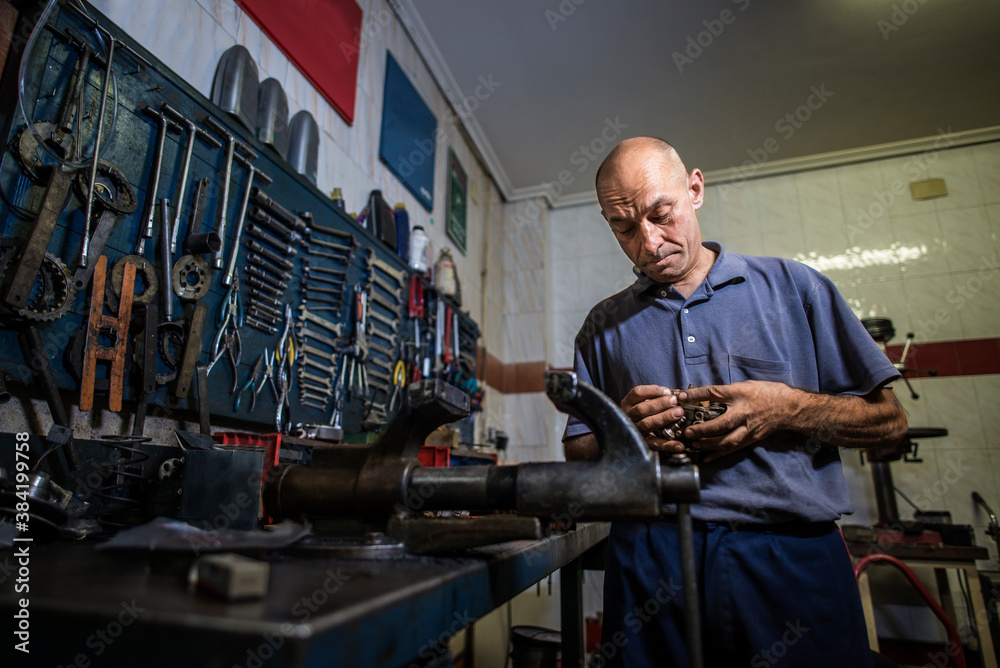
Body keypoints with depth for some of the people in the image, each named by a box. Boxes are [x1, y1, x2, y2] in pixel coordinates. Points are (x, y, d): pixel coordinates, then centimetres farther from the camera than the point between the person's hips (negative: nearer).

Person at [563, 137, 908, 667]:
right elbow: (577, 453, 9)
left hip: (794, 556, 0)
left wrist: (787, 408, -12)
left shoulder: (792, 286, 5)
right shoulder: (604, 327, 8)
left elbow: (889, 420, 6)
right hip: (653, 560, 1)